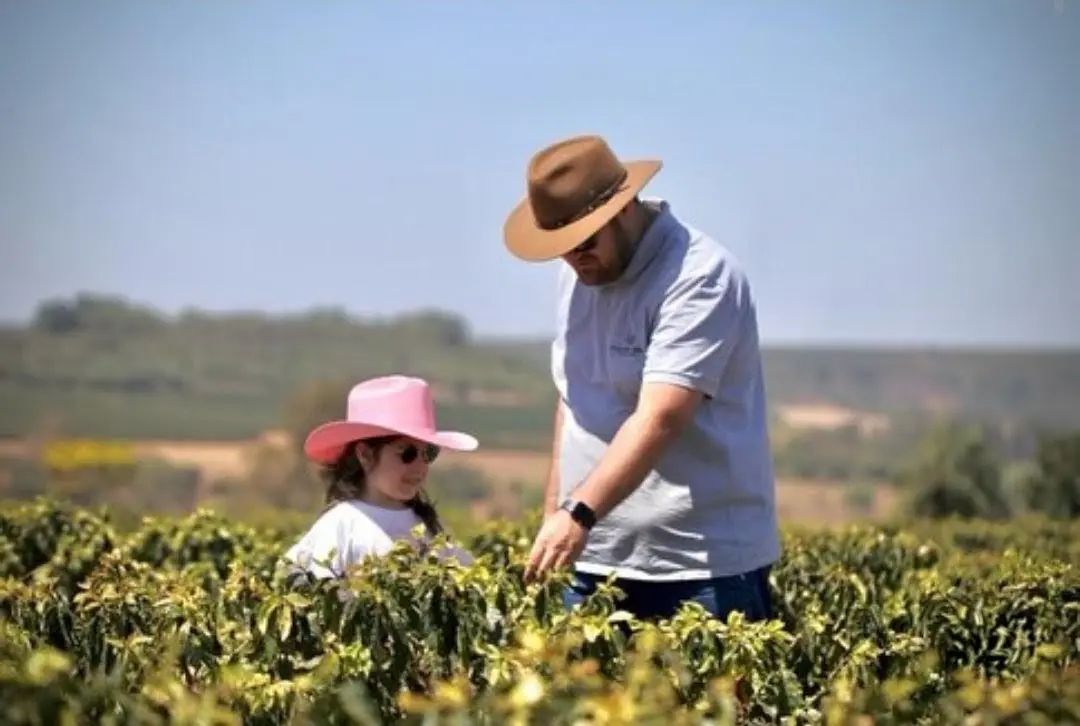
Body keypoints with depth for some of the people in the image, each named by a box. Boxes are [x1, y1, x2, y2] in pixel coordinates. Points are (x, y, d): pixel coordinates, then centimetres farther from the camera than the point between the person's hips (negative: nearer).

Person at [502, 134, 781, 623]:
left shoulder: (699, 277, -14)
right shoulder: (579, 275, 12)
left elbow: (659, 417, -26)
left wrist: (581, 513, -35)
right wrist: (553, 512, 15)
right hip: (596, 562, 7)